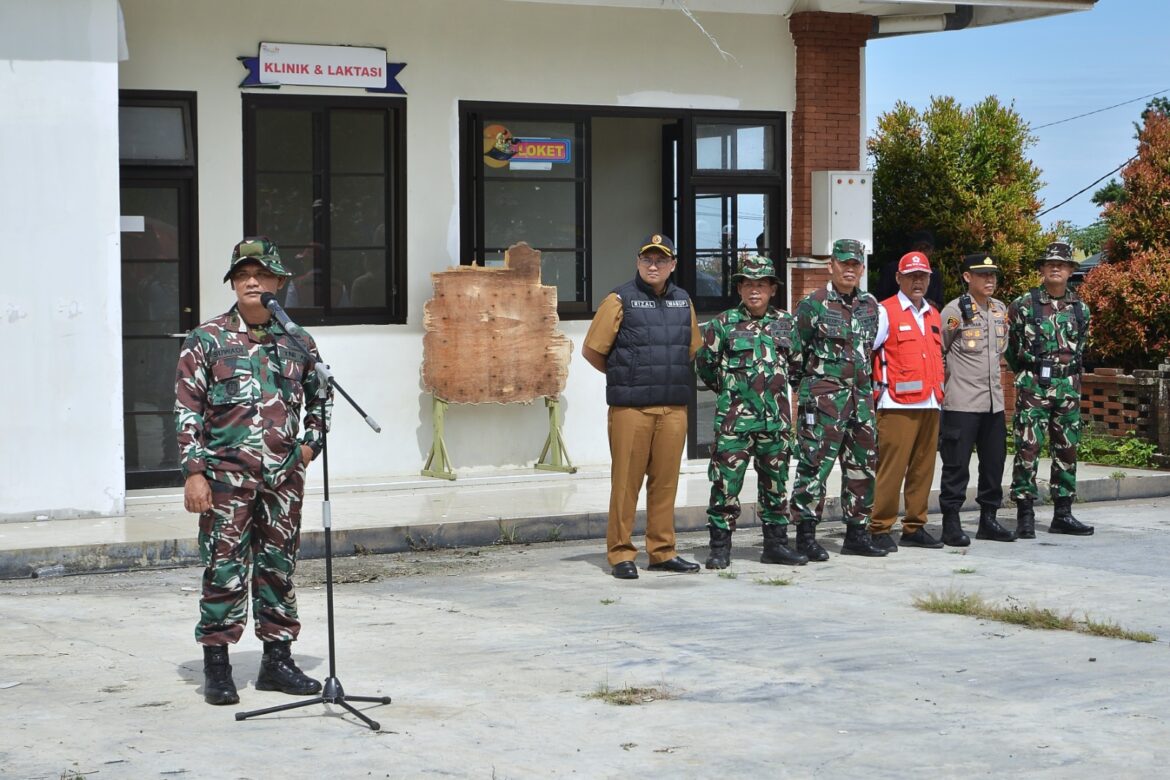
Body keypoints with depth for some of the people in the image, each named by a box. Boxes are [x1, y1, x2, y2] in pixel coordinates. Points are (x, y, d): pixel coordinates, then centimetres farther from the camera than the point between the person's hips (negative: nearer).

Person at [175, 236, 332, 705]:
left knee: (279, 569, 9)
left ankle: (277, 661, 19)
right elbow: (187, 410, -3)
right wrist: (193, 471, -10)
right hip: (226, 475, -3)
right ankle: (216, 666, 6)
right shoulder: (207, 340, -1)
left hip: (284, 475, 4)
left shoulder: (297, 342, 9)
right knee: (225, 570, -3)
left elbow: (319, 399, 24)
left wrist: (310, 444, 10)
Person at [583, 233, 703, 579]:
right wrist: (623, 378, 9)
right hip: (630, 408, -4)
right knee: (626, 481, -2)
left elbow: (692, 350, 26)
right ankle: (621, 554, 5)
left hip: (674, 408, 4)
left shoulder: (683, 301, 13)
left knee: (665, 481, 8)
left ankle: (662, 552, 16)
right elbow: (591, 350, 0)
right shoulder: (621, 300, -3)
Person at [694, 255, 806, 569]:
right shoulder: (723, 324, -1)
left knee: (775, 483, 11)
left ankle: (775, 543, 20)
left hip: (776, 419, 4)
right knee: (726, 483, -4)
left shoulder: (786, 323, 8)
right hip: (734, 419, -3)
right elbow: (703, 364, 6)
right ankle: (720, 548, 2)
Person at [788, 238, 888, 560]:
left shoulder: (870, 305, 13)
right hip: (823, 397, -6)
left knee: (862, 466, 9)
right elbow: (796, 352, -2)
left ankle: (857, 533, 18)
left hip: (861, 395, 6)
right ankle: (806, 536, -4)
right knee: (815, 464, -8)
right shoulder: (813, 304, -4)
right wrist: (798, 393, -3)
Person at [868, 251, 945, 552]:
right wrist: (877, 388, -7)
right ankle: (880, 529, -3)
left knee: (923, 468, 8)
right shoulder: (886, 312, -2)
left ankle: (914, 527, 15)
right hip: (898, 405, -6)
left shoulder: (934, 315, 18)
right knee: (891, 467, -8)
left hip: (930, 403, 7)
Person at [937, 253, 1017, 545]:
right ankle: (951, 523, 2)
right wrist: (951, 380, 2)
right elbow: (936, 352, -3)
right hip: (961, 403, -7)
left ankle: (988, 519, 20)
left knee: (994, 463, 10)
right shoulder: (955, 310, -9)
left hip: (994, 401, 7)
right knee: (956, 465, -3)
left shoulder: (1001, 310, 12)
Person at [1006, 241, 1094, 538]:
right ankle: (1025, 516, -4)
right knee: (1028, 448, -8)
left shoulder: (1080, 309, 10)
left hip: (1068, 387, 4)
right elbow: (1009, 345, 5)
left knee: (1067, 450, 7)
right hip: (1033, 387, -4)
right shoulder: (1023, 305, -2)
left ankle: (1063, 514, 15)